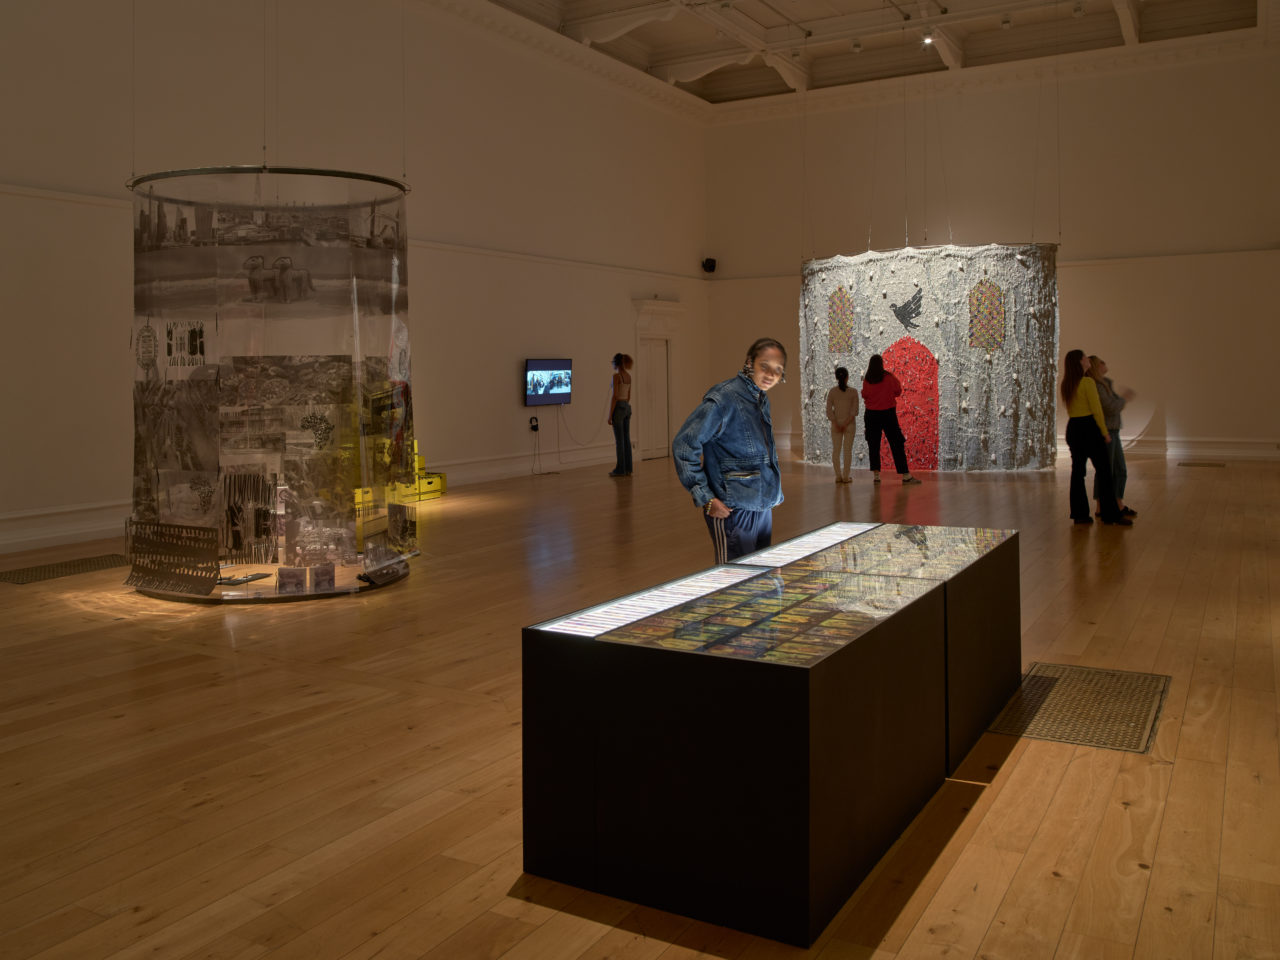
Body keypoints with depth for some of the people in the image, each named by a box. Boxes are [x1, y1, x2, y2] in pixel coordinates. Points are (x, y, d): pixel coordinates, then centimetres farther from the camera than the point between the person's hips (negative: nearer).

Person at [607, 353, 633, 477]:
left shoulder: (616, 375, -15)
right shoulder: (628, 376, 10)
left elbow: (614, 396, -18)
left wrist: (610, 415, -14)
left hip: (618, 407, -8)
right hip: (627, 407, 8)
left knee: (619, 440, -3)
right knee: (626, 439, 10)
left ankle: (620, 469, 1)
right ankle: (627, 468, 12)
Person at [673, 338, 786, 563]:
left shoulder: (761, 400, 11)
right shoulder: (724, 399, -16)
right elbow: (684, 445, -20)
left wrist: (774, 492, 17)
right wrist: (706, 499, -19)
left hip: (763, 509, 9)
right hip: (733, 512, -9)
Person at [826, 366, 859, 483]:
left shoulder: (832, 392, -2)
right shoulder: (853, 392, -5)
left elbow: (829, 411, -7)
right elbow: (855, 411, -11)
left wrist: (836, 424, -8)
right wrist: (846, 423, -11)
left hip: (836, 423, 1)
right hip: (850, 424, -1)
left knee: (836, 450, 6)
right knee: (847, 450, 3)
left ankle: (838, 476, 3)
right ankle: (846, 476, 1)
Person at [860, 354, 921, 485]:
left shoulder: (867, 380, -4)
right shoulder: (889, 377, -8)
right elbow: (898, 392, 2)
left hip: (871, 414, 2)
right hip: (888, 413, -1)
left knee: (873, 445, 8)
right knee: (897, 444, 0)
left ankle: (876, 474, 2)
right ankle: (905, 475, -3)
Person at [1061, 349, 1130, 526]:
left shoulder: (1066, 385, 9)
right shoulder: (1087, 382, -14)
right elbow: (1096, 410, -14)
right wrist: (1105, 432, -8)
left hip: (1073, 429, 7)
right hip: (1089, 428, -7)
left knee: (1077, 471, 8)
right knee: (1103, 471, -1)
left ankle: (1079, 513, 9)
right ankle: (1111, 514, 1)